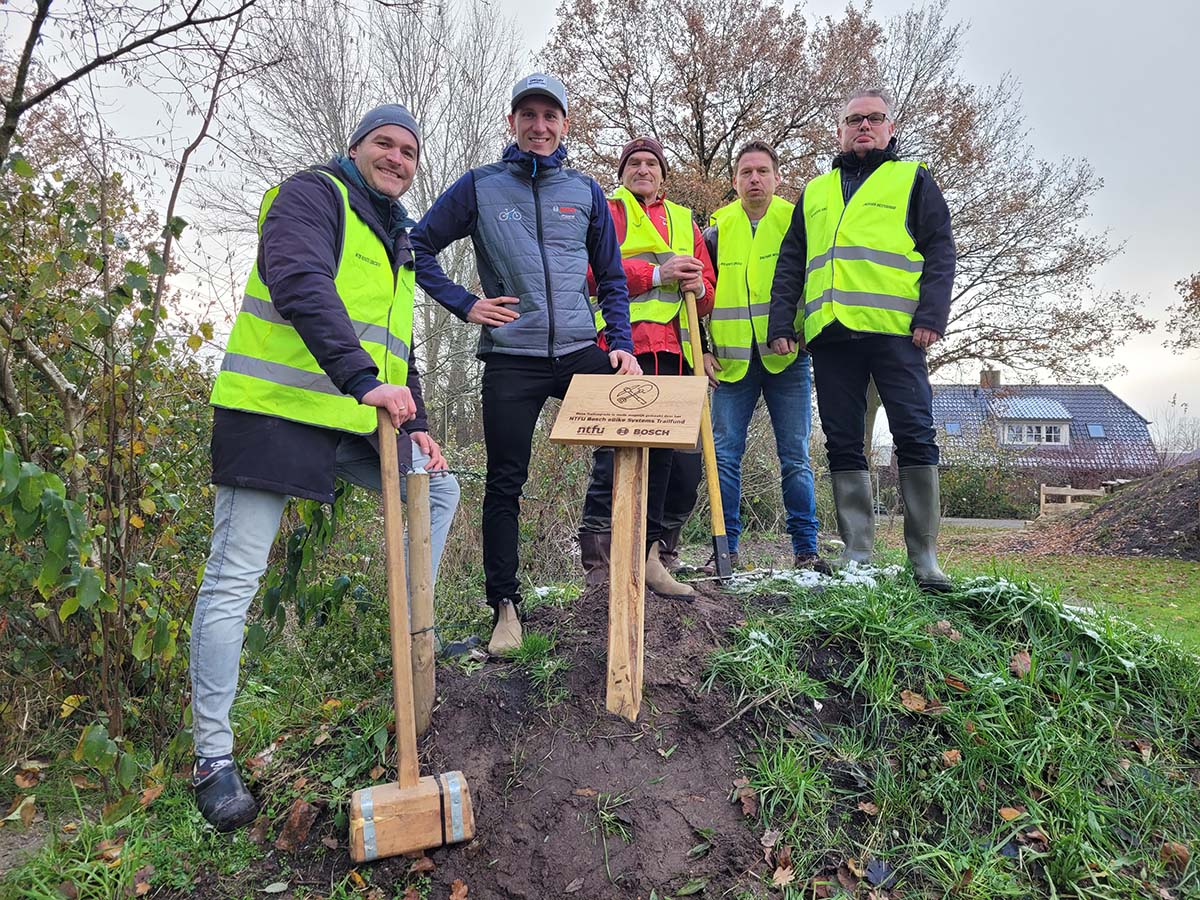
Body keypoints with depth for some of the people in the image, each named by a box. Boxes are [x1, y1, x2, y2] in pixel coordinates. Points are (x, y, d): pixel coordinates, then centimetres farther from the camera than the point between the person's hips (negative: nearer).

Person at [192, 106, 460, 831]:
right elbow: (300, 285, -24)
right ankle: (213, 758, 5)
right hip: (274, 412, -8)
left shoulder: (396, 242, 23)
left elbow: (398, 348, 26)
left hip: (358, 420, 9)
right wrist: (362, 379, -34)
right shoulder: (314, 195, -4)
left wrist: (414, 425, 14)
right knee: (234, 579, -6)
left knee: (440, 489, 16)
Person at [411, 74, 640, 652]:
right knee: (504, 484, 1)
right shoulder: (479, 187, 5)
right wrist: (465, 305, -1)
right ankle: (505, 606, 14)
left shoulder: (586, 192, 12)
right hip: (510, 359, -2)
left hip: (581, 350, 2)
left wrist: (621, 343, 2)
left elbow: (611, 278, 15)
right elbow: (420, 248, 9)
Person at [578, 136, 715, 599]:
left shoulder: (683, 220, 29)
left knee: (680, 461, 1)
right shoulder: (605, 213, 14)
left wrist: (698, 285, 2)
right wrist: (657, 273, -12)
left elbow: (708, 290, 26)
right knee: (617, 452, -12)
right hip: (622, 347, -5)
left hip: (673, 351, 5)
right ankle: (599, 564, -8)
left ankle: (650, 557, 12)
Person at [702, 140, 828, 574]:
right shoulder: (716, 230, 11)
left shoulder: (796, 223, 7)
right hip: (732, 358, 2)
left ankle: (805, 550, 10)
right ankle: (726, 550, 9)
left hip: (787, 356, -1)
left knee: (795, 456, 2)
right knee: (725, 454, 1)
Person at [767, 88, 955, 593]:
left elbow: (940, 251, 5)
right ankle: (857, 555, 8)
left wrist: (931, 316, -10)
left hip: (894, 329, -3)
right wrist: (781, 322, 7)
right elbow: (790, 264, 20)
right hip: (830, 334, 4)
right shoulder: (815, 192, 24)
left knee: (914, 436, -7)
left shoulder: (912, 180, 14)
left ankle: (924, 556, 1)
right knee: (843, 443, 2)